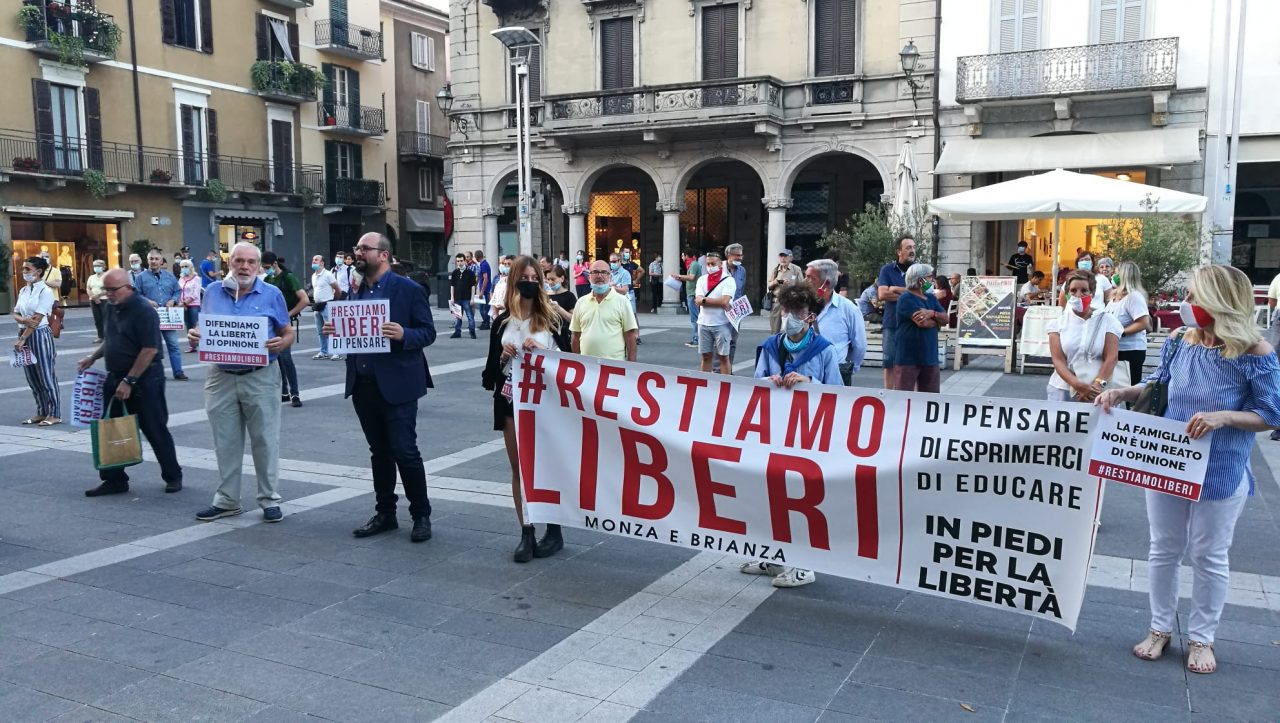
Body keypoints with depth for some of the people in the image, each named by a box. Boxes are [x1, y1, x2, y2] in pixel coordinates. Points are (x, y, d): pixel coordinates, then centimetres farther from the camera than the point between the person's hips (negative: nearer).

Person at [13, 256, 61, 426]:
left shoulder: (45, 291, -11)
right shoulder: (23, 291, 11)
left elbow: (38, 318, -16)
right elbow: (16, 314, 10)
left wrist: (22, 340, -18)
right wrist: (24, 320, -15)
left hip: (40, 335, -7)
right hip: (24, 334, 7)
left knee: (46, 376, -3)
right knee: (32, 377, 11)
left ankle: (55, 414, 3)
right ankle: (41, 412, 20)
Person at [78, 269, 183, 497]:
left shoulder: (143, 310, -17)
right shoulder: (111, 308, 9)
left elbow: (150, 349, -22)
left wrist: (129, 381, -22)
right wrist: (92, 357, 9)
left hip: (144, 379, -8)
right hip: (115, 376, 8)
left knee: (155, 430, 1)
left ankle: (173, 476, 16)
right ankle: (114, 480, 18)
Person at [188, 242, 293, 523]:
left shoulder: (271, 294, -1)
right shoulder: (213, 292, 6)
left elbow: (288, 333, 3)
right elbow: (203, 330, 14)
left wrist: (280, 344, -19)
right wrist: (195, 335, -8)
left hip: (259, 377, -3)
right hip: (221, 377, 3)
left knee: (265, 441, 3)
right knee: (225, 443, 11)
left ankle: (269, 500, 13)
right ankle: (226, 500, 22)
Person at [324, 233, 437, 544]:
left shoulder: (409, 290, -6)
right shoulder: (355, 291, 13)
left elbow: (428, 332, -7)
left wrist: (403, 335, -26)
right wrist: (334, 329, -5)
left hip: (396, 384, -6)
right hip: (363, 383, 6)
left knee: (404, 451, -3)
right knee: (379, 451, 14)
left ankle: (421, 515, 11)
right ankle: (385, 513, 25)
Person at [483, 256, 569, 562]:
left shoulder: (551, 319, 0)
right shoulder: (502, 321, 7)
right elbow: (493, 364, 10)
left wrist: (540, 350, -17)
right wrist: (504, 355, -10)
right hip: (511, 399, 3)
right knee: (519, 466, 6)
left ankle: (554, 530, 13)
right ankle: (526, 532, 13)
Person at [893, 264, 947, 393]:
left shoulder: (931, 298, 15)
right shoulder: (906, 299, -11)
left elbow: (946, 319, 8)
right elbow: (922, 322, -21)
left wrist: (933, 314, -14)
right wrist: (937, 321, 0)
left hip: (930, 357, 8)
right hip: (907, 358, -8)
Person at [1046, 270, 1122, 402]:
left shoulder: (1107, 321, 3)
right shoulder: (1058, 323, 5)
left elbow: (1111, 357, -6)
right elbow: (1058, 360, -5)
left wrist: (1097, 385, -20)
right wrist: (1076, 384, -21)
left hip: (1096, 391, -1)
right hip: (1062, 389, 1)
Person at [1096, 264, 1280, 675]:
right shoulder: (1180, 342, -4)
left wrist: (1224, 416, -28)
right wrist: (1122, 392, -4)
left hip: (1220, 475, -4)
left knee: (1209, 558, 12)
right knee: (1164, 550, 15)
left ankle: (1201, 638, 30)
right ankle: (1161, 628, 32)